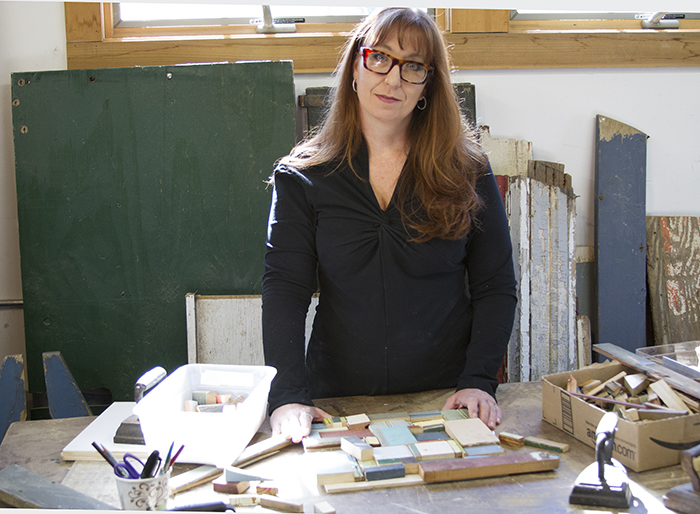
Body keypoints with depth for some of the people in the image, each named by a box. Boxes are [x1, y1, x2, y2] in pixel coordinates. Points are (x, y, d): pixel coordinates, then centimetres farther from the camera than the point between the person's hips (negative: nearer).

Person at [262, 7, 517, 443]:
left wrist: (479, 382, -10)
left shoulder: (466, 170, 3)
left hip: (445, 397, 0)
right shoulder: (302, 177, 2)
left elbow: (495, 287, 3)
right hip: (338, 400, 1)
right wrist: (288, 395, -17)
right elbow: (284, 289, -5)